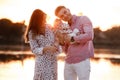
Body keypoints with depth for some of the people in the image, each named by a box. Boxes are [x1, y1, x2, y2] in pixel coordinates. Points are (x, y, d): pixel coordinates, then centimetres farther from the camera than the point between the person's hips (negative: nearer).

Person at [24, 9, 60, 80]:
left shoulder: (49, 28, 2)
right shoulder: (32, 33, -7)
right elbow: (35, 50, -10)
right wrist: (46, 48, -24)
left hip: (53, 61, 4)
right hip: (42, 62, -4)